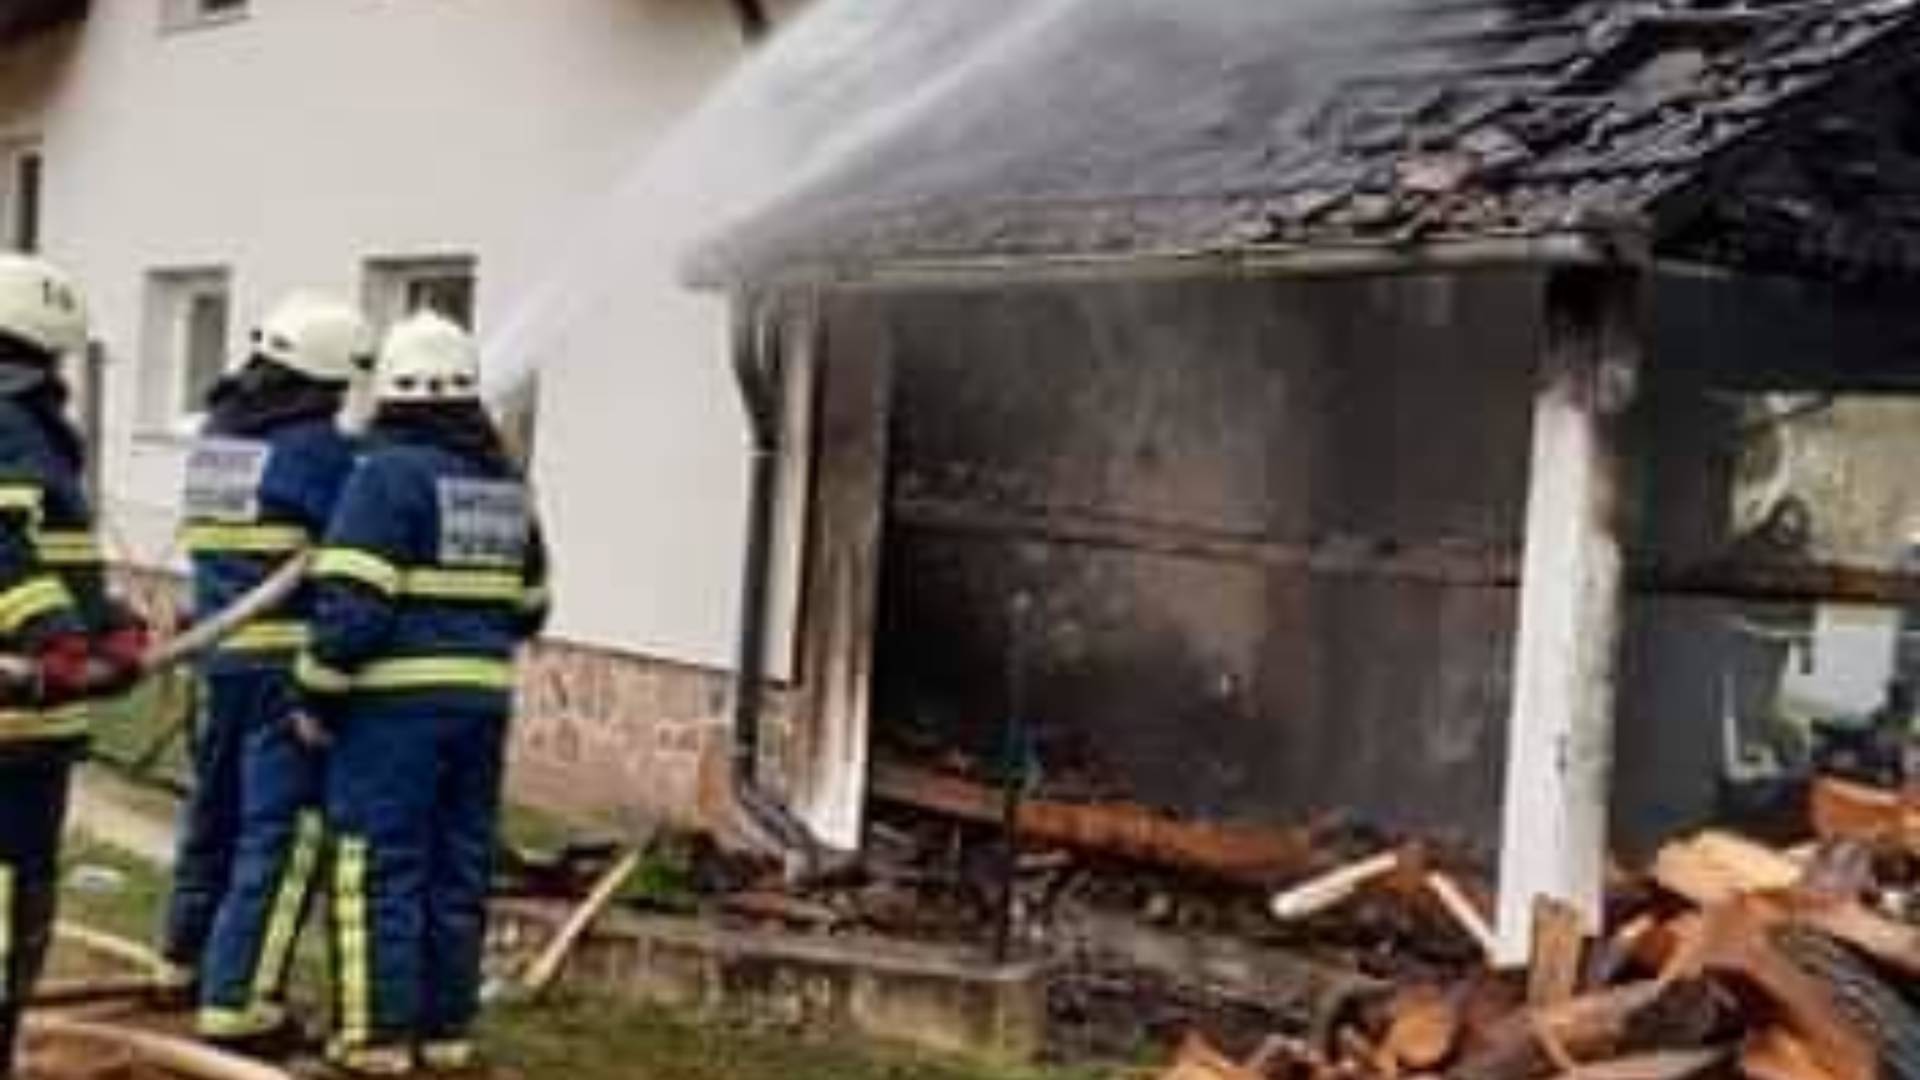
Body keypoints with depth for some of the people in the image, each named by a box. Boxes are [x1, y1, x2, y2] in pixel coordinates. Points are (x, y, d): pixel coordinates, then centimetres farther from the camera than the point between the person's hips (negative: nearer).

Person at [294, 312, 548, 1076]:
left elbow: (352, 605, -17)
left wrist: (320, 698, -8)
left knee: (382, 868, 0)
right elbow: (527, 607, 17)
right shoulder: (507, 483, 11)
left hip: (397, 703, -7)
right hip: (482, 701, 7)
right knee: (458, 870, 12)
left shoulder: (390, 472, -12)